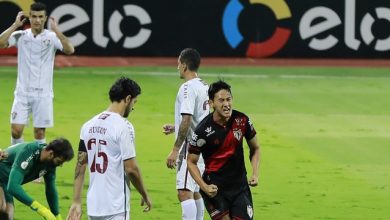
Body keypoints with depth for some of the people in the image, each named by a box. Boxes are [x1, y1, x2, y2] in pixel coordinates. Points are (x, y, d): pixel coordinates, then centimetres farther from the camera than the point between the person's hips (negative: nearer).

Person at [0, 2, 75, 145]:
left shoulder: (52, 37, -2)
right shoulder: (20, 36, 1)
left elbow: (69, 50, -18)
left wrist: (56, 30, -23)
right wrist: (15, 25, -14)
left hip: (43, 94, -1)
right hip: (22, 92, 1)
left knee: (40, 133, 3)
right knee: (16, 130, -5)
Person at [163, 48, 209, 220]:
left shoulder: (188, 88, -15)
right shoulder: (204, 87, 13)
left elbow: (187, 120, -22)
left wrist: (175, 150, -21)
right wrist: (175, 128, 28)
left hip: (190, 147, -10)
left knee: (184, 193, -15)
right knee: (195, 193, 17)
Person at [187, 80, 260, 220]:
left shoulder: (242, 121, -5)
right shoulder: (204, 130, -15)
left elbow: (255, 148, 11)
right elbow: (191, 161, -5)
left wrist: (255, 174, -3)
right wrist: (204, 187, -17)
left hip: (240, 186, 3)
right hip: (215, 187, -3)